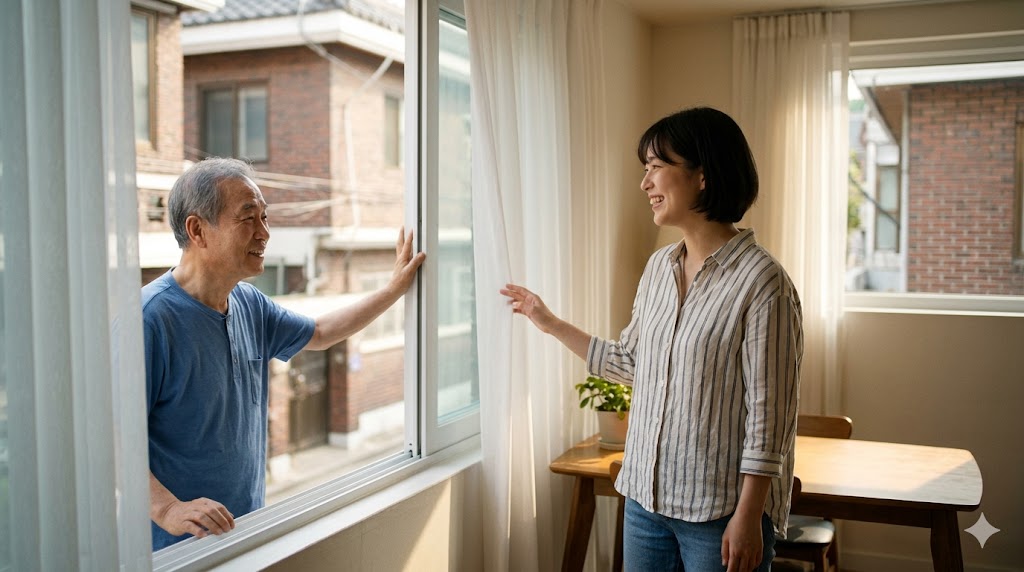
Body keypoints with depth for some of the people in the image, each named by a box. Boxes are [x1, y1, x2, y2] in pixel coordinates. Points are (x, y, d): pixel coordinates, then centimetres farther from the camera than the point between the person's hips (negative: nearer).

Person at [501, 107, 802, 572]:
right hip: (646, 497, 6)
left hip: (719, 512, -6)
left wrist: (748, 517, -15)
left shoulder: (761, 282, -15)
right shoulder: (659, 268, 6)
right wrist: (551, 324, 20)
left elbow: (766, 416, -15)